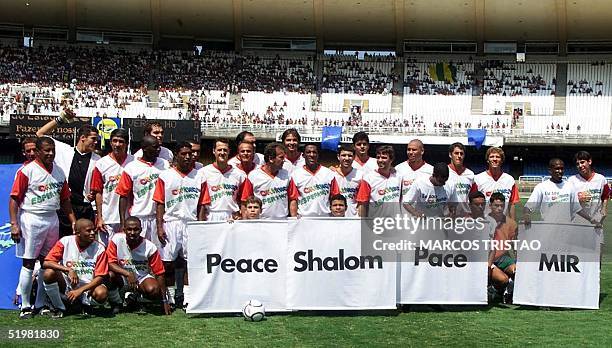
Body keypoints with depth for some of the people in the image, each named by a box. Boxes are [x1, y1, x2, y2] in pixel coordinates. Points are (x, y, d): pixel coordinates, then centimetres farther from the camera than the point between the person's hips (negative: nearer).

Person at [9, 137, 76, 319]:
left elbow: (65, 200, 16)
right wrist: (14, 224, -16)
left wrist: (74, 222, 10)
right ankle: (25, 306, 5)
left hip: (52, 220, 6)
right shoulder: (27, 170, -7)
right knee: (28, 263, -2)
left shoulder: (59, 171, 11)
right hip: (32, 220, -6)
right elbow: (14, 199, -9)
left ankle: (40, 304, 18)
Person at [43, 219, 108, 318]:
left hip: (88, 286, -1)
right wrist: (68, 270, -29)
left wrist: (80, 291, -25)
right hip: (67, 284, 1)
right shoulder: (65, 242, -8)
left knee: (102, 293, -33)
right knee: (49, 273, -27)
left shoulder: (99, 248, -10)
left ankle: (86, 303, 4)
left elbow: (99, 277, -12)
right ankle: (59, 307, -3)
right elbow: (46, 263, -16)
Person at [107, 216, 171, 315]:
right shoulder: (117, 240, -14)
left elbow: (159, 273, -11)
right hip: (122, 277, 1)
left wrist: (165, 301, -12)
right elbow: (110, 263, -16)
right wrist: (127, 274, -34)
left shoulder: (150, 247, -15)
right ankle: (117, 302, -3)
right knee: (109, 275, -32)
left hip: (142, 277, -1)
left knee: (152, 290, -33)